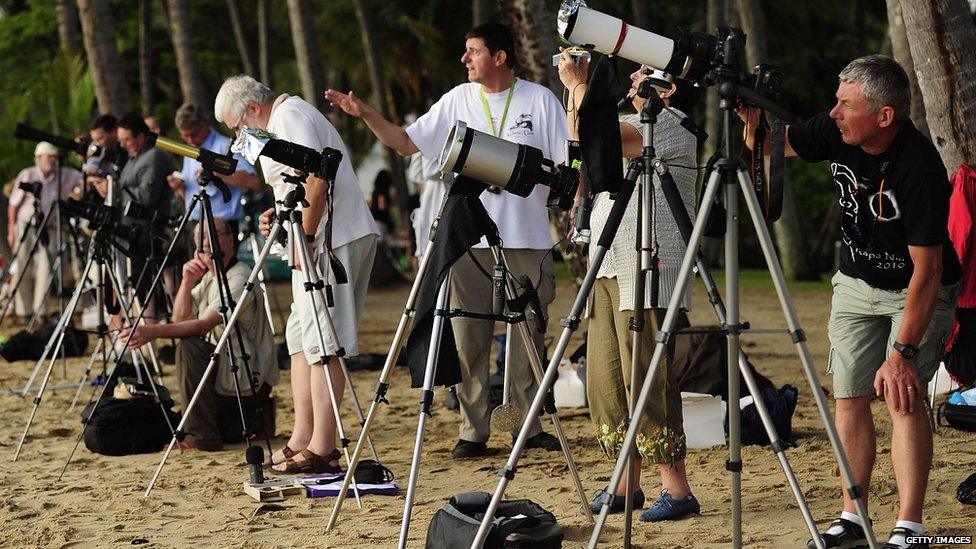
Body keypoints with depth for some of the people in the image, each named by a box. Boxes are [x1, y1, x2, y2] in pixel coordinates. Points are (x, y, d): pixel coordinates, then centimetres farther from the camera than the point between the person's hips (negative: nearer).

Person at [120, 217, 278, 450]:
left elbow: (204, 325, -30)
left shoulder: (240, 279, -19)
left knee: (189, 347, -27)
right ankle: (257, 420, 15)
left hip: (250, 377, -10)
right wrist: (187, 282, -11)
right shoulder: (208, 277, 11)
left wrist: (154, 331, -41)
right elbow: (180, 319, 5)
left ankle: (201, 435, -20)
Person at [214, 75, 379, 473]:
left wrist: (304, 236, -17)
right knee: (300, 337, 12)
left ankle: (321, 450, -11)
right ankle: (302, 438, 13)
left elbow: (317, 179, -21)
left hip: (333, 240, -11)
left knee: (321, 342, -11)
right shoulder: (289, 116, 23)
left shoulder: (288, 116, -8)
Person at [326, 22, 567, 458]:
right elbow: (406, 142, 11)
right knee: (468, 339, 1)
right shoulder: (458, 100, 9)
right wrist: (366, 114, 0)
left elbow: (569, 163, 3)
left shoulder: (539, 100, 2)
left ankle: (534, 426, 15)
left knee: (528, 336, 4)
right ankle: (473, 433, 6)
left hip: (527, 240, -2)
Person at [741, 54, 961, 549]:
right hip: (856, 282, 6)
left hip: (917, 291, -6)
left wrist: (904, 350, -34)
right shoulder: (836, 132, -15)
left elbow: (926, 269, -31)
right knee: (849, 397, 2)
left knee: (902, 394, -18)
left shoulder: (920, 169, -32)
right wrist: (753, 120, -22)